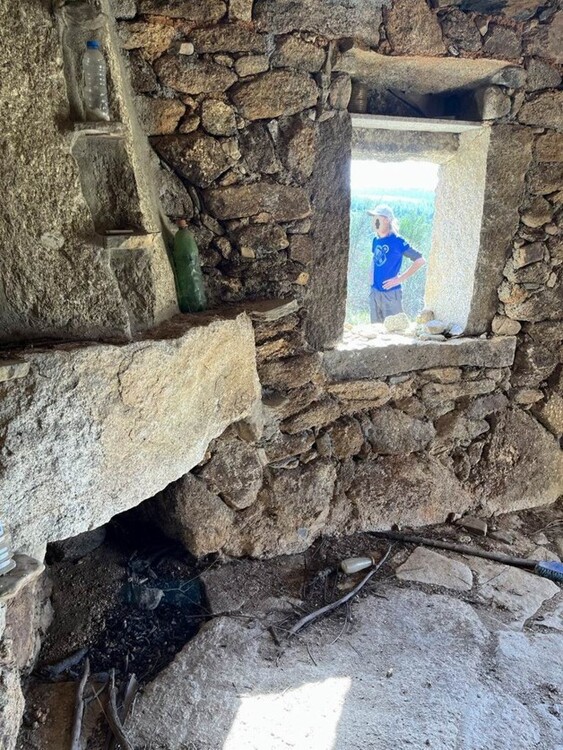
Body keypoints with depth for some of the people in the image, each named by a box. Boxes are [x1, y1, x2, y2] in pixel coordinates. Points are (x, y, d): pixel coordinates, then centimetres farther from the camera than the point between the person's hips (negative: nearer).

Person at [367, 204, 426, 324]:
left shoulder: (397, 241, -12)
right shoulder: (376, 240, 7)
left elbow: (420, 261, -13)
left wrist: (400, 279, -15)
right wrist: (372, 279, 11)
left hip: (391, 293, -6)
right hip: (374, 292, 6)